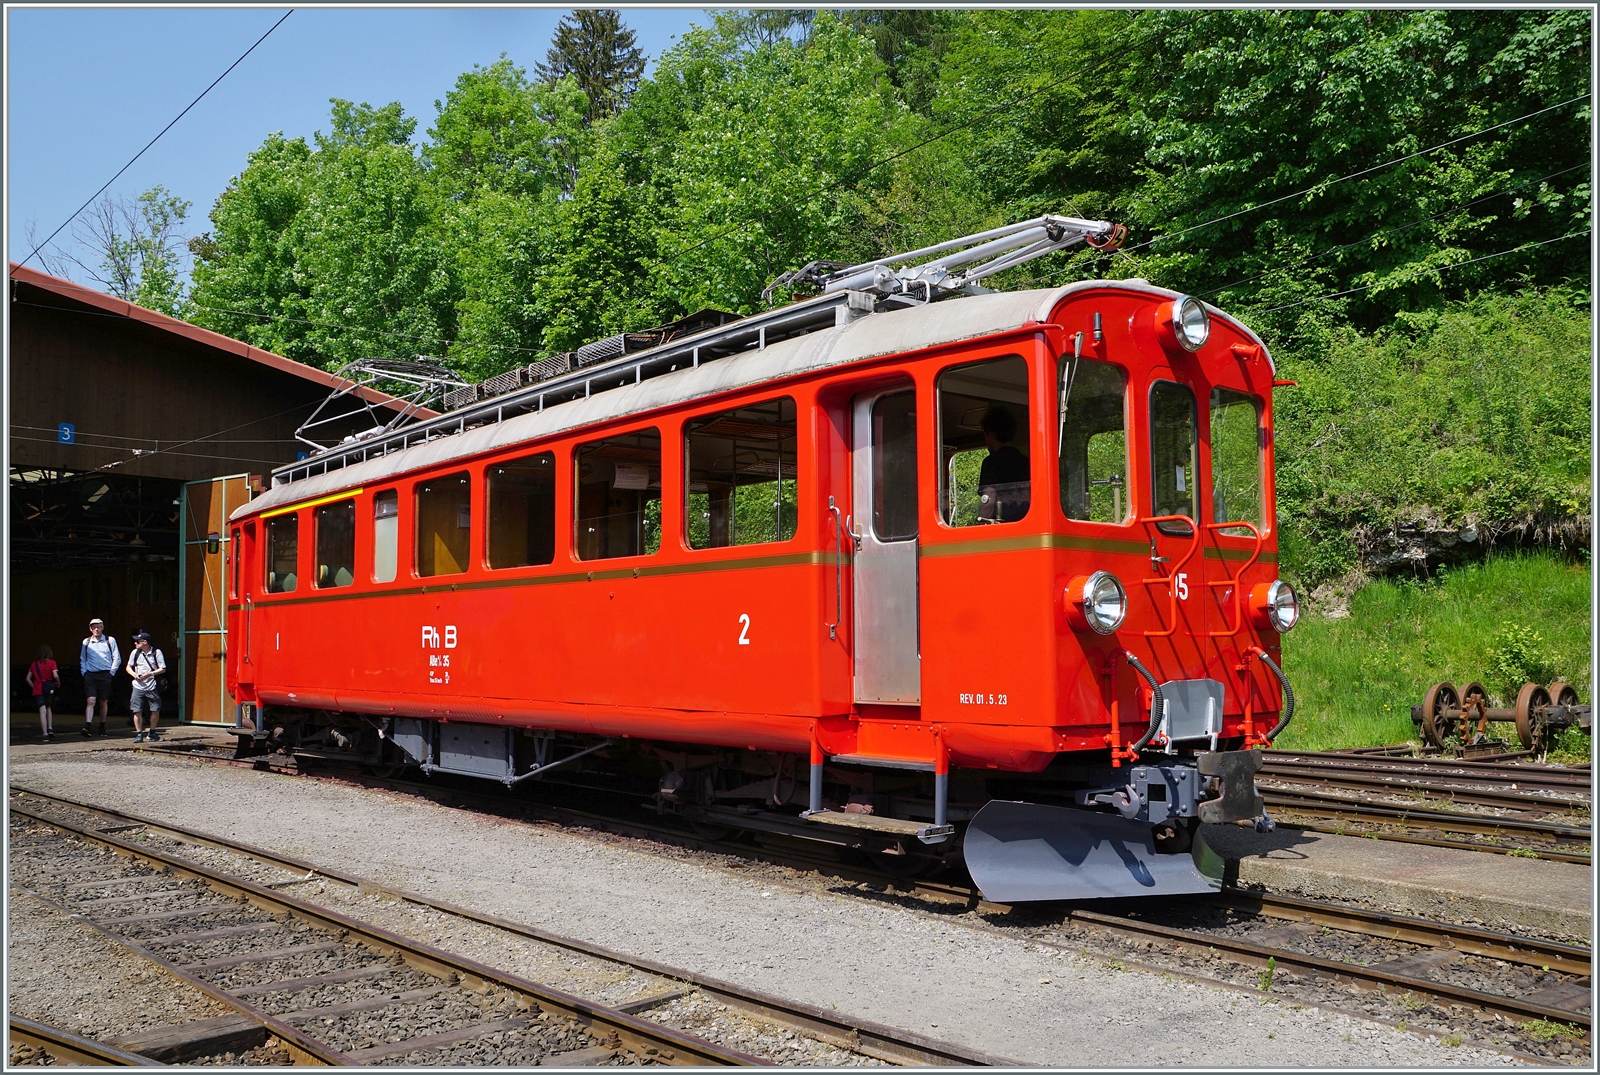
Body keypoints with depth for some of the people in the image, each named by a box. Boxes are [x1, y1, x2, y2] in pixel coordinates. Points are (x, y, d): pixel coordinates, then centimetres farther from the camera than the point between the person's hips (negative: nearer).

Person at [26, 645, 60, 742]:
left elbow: (28, 678, 8)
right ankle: (50, 728, 12)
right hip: (49, 690, -1)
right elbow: (55, 676, -15)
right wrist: (58, 684, 1)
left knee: (42, 711, -7)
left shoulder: (34, 664, 8)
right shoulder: (51, 663, -2)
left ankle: (45, 734, -15)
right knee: (48, 708, 23)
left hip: (37, 690, 1)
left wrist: (34, 686, 16)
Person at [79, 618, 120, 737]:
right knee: (91, 701, -13)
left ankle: (102, 726, 22)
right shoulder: (86, 642, 10)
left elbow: (117, 659, 6)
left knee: (103, 702, 9)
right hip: (90, 675, 0)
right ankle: (87, 727, -21)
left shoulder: (110, 640, 4)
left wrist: (111, 672, -2)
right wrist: (84, 672, 7)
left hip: (105, 675, 0)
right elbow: (82, 659, 20)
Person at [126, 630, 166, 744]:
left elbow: (163, 669, -3)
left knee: (155, 710, -1)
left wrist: (150, 673, -17)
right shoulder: (135, 653, 5)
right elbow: (128, 667, 15)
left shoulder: (156, 652, -4)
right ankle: (139, 734, 7)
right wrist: (134, 674, -6)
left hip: (152, 687, -2)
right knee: (137, 711, -3)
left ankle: (151, 733, 16)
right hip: (138, 686, 2)